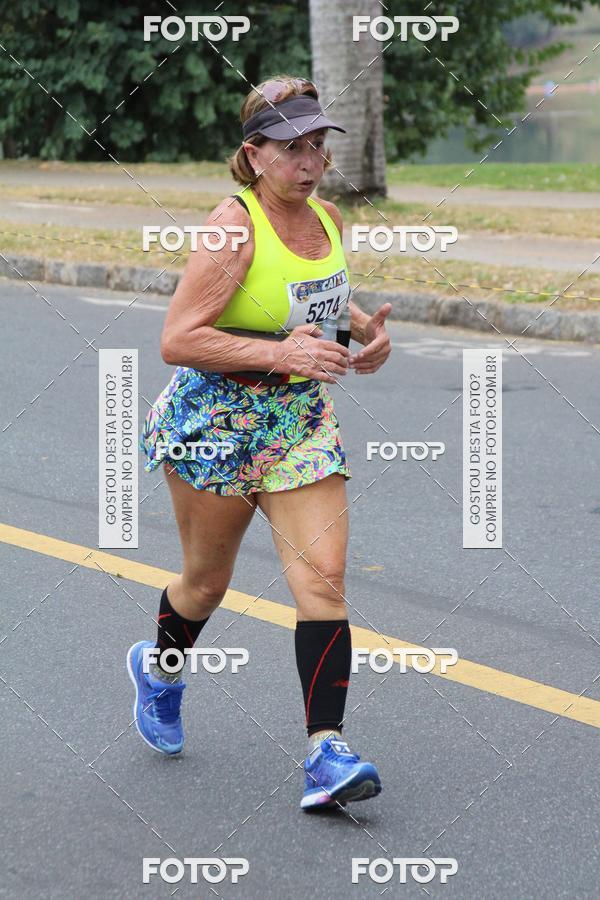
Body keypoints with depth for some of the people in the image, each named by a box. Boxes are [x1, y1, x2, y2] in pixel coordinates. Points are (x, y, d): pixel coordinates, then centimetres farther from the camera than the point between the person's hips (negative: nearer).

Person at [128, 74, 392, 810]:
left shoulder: (326, 219, 3)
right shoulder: (234, 226, -19)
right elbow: (176, 341, -23)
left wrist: (364, 329, 4)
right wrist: (280, 353, -31)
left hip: (302, 421, 5)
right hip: (216, 419, -5)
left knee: (324, 575, -10)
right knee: (207, 580, 12)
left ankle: (327, 755, -14)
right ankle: (159, 667, 46)